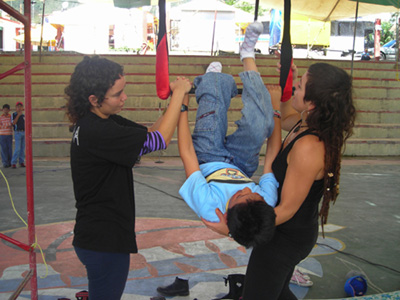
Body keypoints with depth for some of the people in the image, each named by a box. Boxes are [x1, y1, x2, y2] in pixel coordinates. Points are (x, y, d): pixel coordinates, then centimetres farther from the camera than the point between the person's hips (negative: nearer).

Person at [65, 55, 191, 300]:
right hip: (103, 242, -10)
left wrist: (177, 97, -5)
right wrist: (179, 93, -13)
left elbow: (148, 132, 8)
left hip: (103, 236, 10)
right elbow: (159, 140, -23)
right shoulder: (95, 131, -25)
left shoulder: (105, 121, 6)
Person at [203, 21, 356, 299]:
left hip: (287, 237, -9)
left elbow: (287, 209, -28)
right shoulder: (306, 126, -6)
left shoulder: (308, 147, -33)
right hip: (292, 232, 9)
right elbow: (286, 118, 21)